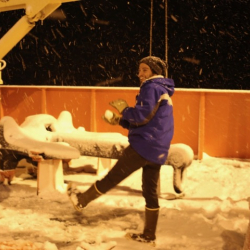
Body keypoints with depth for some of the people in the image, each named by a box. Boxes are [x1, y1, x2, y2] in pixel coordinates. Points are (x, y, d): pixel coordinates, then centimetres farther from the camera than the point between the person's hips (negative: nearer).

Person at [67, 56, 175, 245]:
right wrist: (120, 120, 17)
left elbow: (143, 115, -20)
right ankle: (149, 235, 16)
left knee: (113, 176, 2)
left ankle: (81, 200, 15)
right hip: (158, 151, 9)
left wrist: (124, 109, -3)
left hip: (145, 145, -9)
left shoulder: (151, 87, -6)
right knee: (150, 192, 11)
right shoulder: (163, 91, 24)